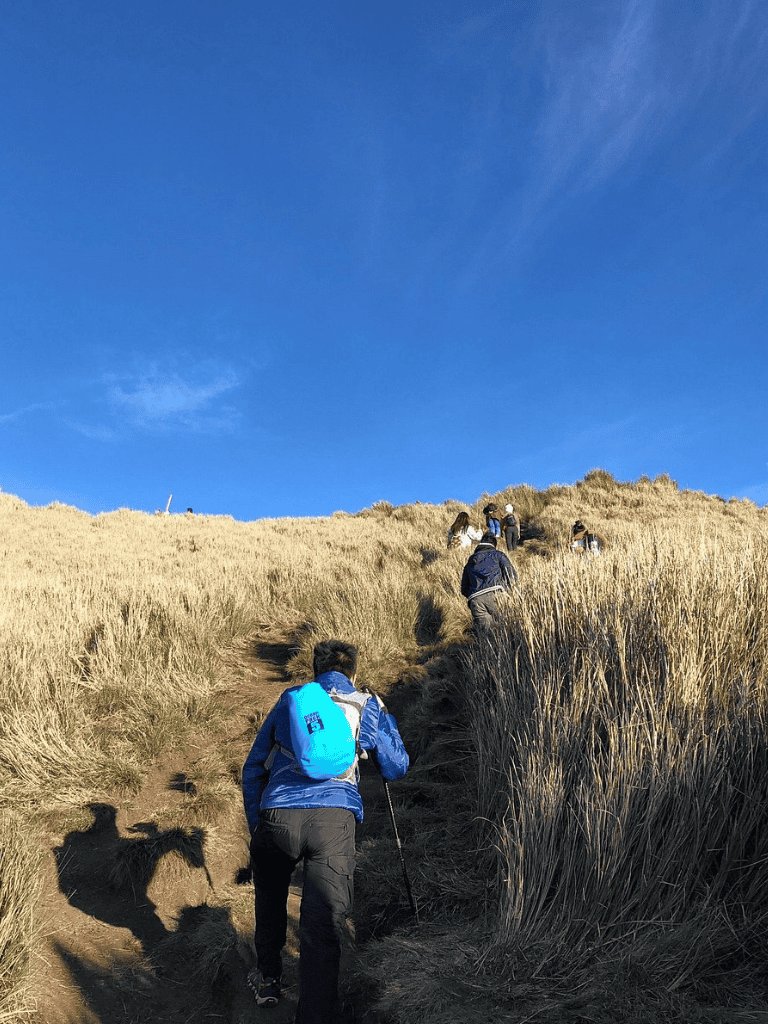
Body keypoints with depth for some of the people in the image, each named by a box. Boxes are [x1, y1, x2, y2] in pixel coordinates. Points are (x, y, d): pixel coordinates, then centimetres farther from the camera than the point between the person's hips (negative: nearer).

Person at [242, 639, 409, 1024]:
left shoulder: (289, 700, 22)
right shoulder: (367, 706, 17)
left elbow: (253, 767, 24)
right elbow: (396, 768, 26)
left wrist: (254, 823, 31)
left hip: (277, 815, 3)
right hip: (335, 818, -2)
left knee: (270, 901, 29)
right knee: (324, 923, 1)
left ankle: (267, 981, 47)